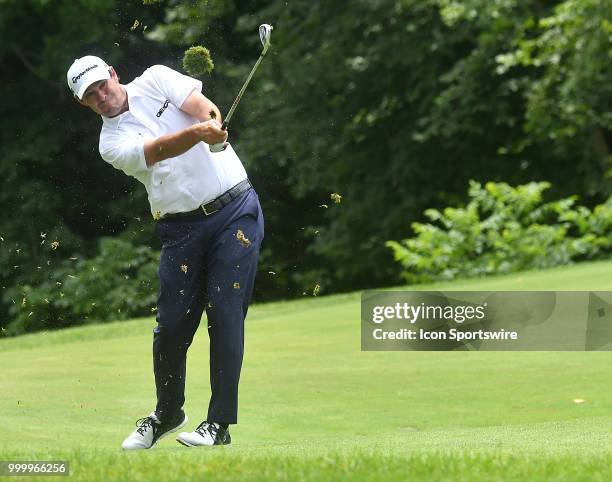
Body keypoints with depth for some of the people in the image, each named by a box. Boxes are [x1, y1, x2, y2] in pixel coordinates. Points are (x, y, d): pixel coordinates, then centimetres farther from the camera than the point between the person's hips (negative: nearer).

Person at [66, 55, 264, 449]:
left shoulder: (156, 80, 5)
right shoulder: (112, 143, 0)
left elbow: (202, 106, -11)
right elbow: (159, 150, -19)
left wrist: (212, 121, -36)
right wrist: (199, 133, -39)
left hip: (234, 207, -1)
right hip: (182, 228, 1)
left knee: (225, 313, -9)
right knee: (172, 324, 0)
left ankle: (221, 423, -7)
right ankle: (167, 413, 24)